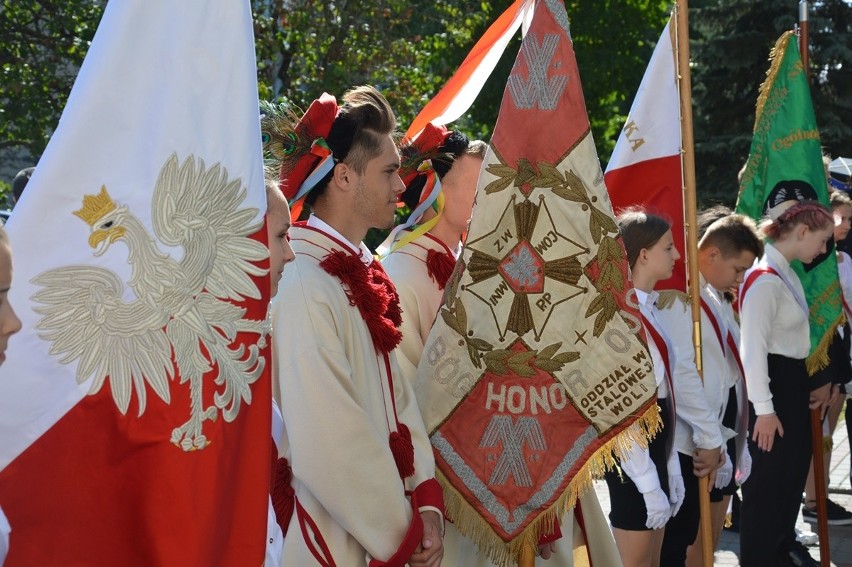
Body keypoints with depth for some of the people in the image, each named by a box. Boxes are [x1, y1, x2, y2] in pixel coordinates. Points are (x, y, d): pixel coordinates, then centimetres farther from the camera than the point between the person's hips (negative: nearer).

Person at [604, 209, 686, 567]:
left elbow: (660, 393, 11)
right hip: (634, 454, -9)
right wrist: (648, 482, -21)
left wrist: (670, 467, 11)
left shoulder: (648, 309, 10)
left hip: (655, 444, 9)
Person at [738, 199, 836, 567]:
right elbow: (752, 349, -23)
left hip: (793, 381, 10)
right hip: (771, 384, -10)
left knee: (793, 468, 21)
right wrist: (763, 408, -22)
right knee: (767, 477, 1)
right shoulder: (765, 280, -21)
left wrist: (814, 382, 17)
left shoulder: (787, 273, 10)